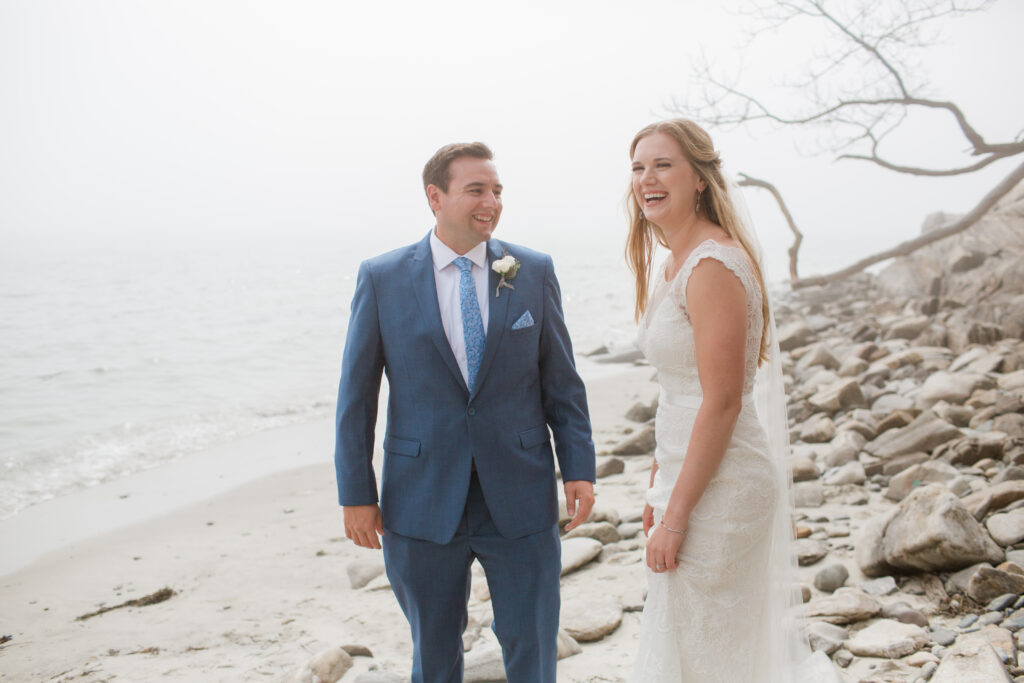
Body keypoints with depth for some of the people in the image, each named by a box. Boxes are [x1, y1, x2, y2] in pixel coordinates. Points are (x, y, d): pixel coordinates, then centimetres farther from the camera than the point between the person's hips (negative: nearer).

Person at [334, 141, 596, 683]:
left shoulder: (533, 271, 1)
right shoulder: (381, 278, -2)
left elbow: (560, 378, 4)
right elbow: (356, 393, 0)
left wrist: (578, 465, -2)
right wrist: (355, 493, -2)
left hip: (520, 497, 1)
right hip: (422, 498, 0)